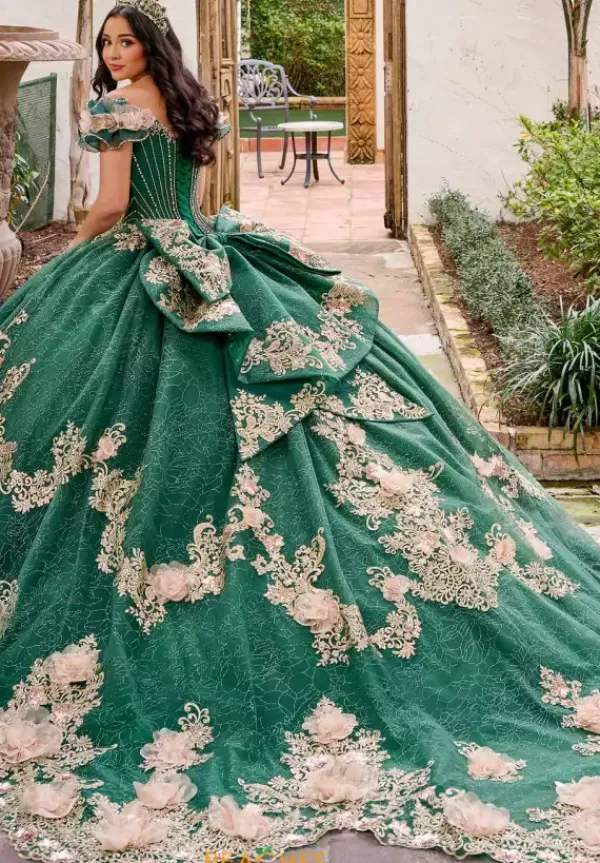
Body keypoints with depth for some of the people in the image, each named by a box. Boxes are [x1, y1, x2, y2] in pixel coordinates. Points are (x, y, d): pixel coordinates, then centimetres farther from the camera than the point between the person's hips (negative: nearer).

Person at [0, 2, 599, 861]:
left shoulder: (119, 105, -9)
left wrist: (77, 244, 5)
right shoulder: (190, 105, 16)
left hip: (139, 275, -8)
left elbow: (112, 205, -13)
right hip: (206, 266, 8)